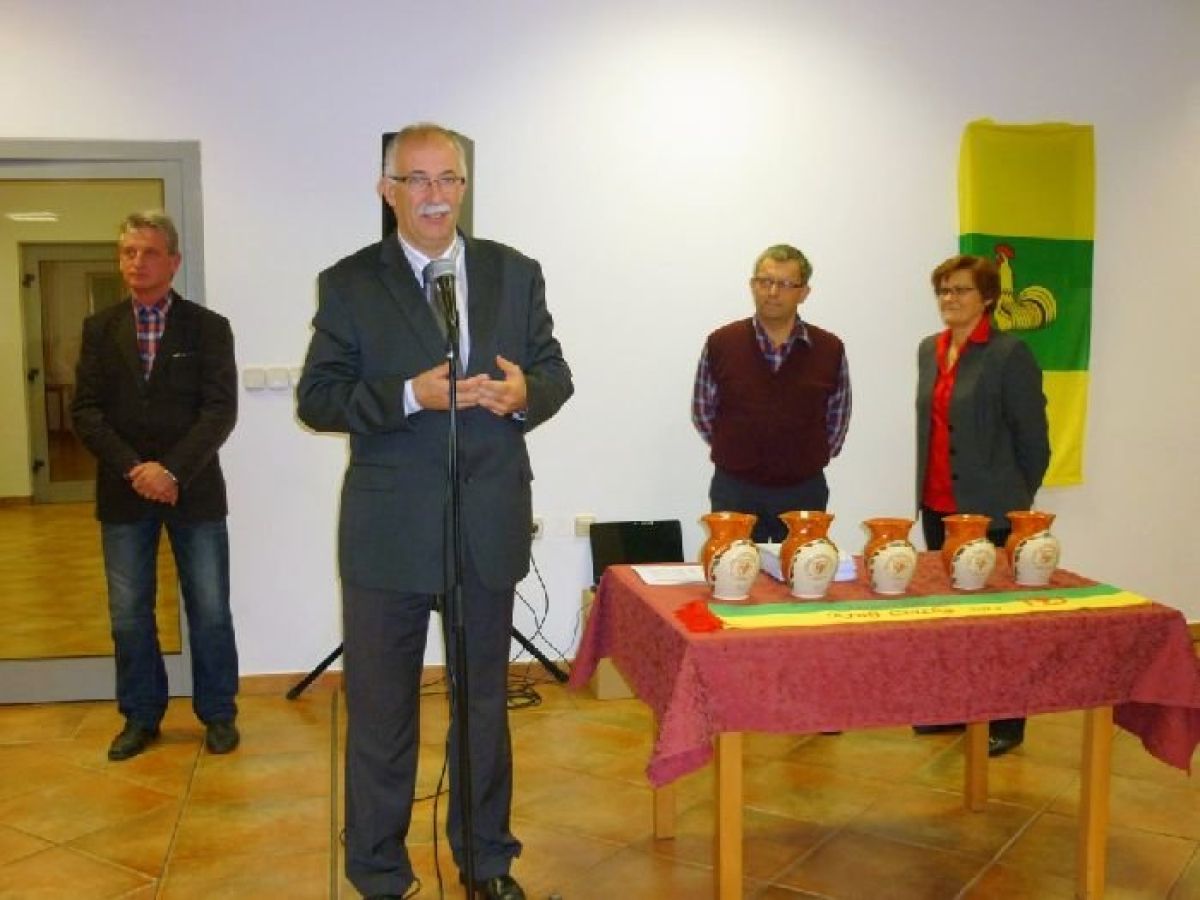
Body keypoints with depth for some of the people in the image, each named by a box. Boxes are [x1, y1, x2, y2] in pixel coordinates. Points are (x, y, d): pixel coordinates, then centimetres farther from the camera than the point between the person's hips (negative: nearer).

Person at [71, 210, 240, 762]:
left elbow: (220, 410, -8)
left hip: (194, 490, -2)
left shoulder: (208, 327, 0)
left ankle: (218, 713, 19)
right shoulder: (99, 329, 8)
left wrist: (172, 471, -17)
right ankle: (140, 716, 23)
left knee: (210, 610, 4)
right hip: (122, 491, 2)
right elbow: (86, 411, 1)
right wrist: (133, 469, -12)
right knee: (128, 612, 7)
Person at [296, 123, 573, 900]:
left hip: (491, 524, 3)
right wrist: (410, 394, -22)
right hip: (389, 531, -2)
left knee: (486, 699, 17)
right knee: (381, 707, 10)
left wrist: (524, 392, -15)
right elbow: (317, 398, -7)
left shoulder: (516, 273, 6)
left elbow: (555, 374, 8)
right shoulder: (349, 283, -2)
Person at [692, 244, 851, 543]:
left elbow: (837, 418, 12)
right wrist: (737, 452, 8)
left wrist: (811, 459, 11)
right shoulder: (721, 344, -2)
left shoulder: (829, 349, 0)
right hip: (734, 491, -1)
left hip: (804, 492, 1)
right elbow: (702, 412, 8)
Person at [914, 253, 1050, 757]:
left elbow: (1032, 440, -7)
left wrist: (1015, 502, 1)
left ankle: (1005, 724, 16)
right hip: (937, 505, 7)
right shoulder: (929, 350, 11)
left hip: (988, 510, -7)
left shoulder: (1009, 354, -10)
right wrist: (927, 490, 14)